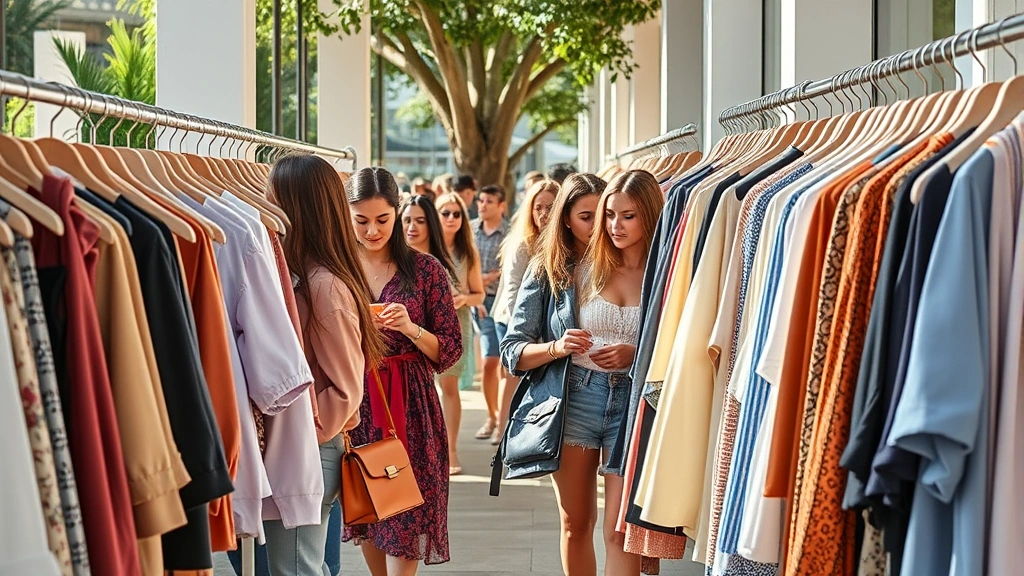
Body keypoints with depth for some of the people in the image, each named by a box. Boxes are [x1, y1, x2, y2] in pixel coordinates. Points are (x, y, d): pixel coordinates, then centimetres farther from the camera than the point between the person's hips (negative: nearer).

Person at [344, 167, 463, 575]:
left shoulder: (425, 270, -2)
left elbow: (450, 350, 0)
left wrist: (412, 330, -18)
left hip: (410, 404, -2)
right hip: (354, 403, 2)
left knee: (406, 515, -3)